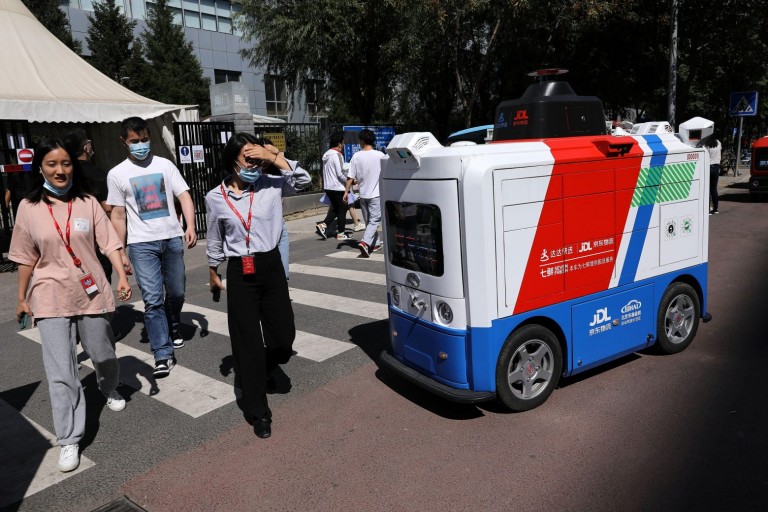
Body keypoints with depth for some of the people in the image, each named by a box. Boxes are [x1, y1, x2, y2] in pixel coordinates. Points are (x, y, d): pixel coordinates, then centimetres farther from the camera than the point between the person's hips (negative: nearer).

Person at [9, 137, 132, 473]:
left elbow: (110, 243, -6)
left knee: (103, 356, 17)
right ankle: (69, 441, 8)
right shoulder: (29, 207, -1)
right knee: (61, 373, -3)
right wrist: (21, 298, 10)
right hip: (51, 299, -1)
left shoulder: (88, 203, -2)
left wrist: (122, 276, -20)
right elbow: (26, 258, 5)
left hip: (91, 294, 1)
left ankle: (110, 391, 49)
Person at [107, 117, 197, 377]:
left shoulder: (165, 165, 5)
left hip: (172, 238, 2)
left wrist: (190, 226, -18)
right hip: (142, 243, -2)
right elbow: (118, 215, 6)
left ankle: (173, 328, 42)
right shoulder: (117, 174, 3)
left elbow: (184, 196, -2)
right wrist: (121, 252, 4)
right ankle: (163, 354, -2)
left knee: (176, 292, 13)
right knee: (152, 299, -7)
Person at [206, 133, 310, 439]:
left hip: (271, 266, 2)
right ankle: (258, 412, 16)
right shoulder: (216, 198, -2)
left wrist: (272, 157, -16)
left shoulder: (270, 187, -1)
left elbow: (303, 179, -12)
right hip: (240, 273, -1)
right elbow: (215, 241, 9)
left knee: (284, 337, 7)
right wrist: (214, 274, 17)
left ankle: (263, 371, 43)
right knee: (248, 342, 3)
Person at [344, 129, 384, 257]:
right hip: (376, 193, -3)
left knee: (369, 220, 16)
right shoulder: (380, 155, -8)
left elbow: (350, 177, -5)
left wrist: (346, 192, 4)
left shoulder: (356, 156, -4)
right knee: (375, 220, -2)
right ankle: (365, 242, -20)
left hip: (363, 194, 3)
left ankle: (375, 243, 26)